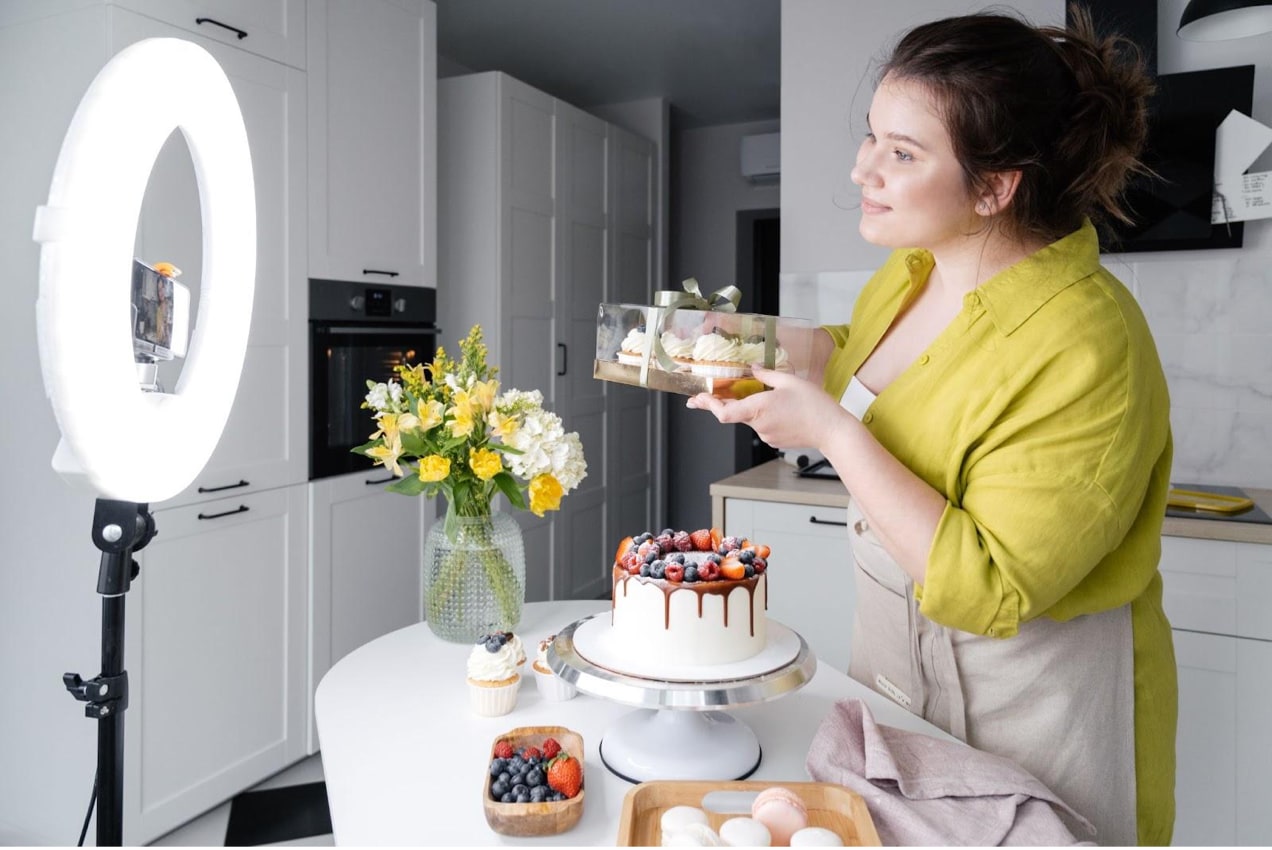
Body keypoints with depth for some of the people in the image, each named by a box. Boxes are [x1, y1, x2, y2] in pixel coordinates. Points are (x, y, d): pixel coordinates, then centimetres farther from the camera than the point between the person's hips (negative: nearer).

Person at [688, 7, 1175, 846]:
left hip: (1023, 686, -7)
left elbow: (987, 592, -29)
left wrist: (830, 431, -31)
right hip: (893, 643, 7)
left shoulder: (1085, 351, -29)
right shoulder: (908, 269, -6)